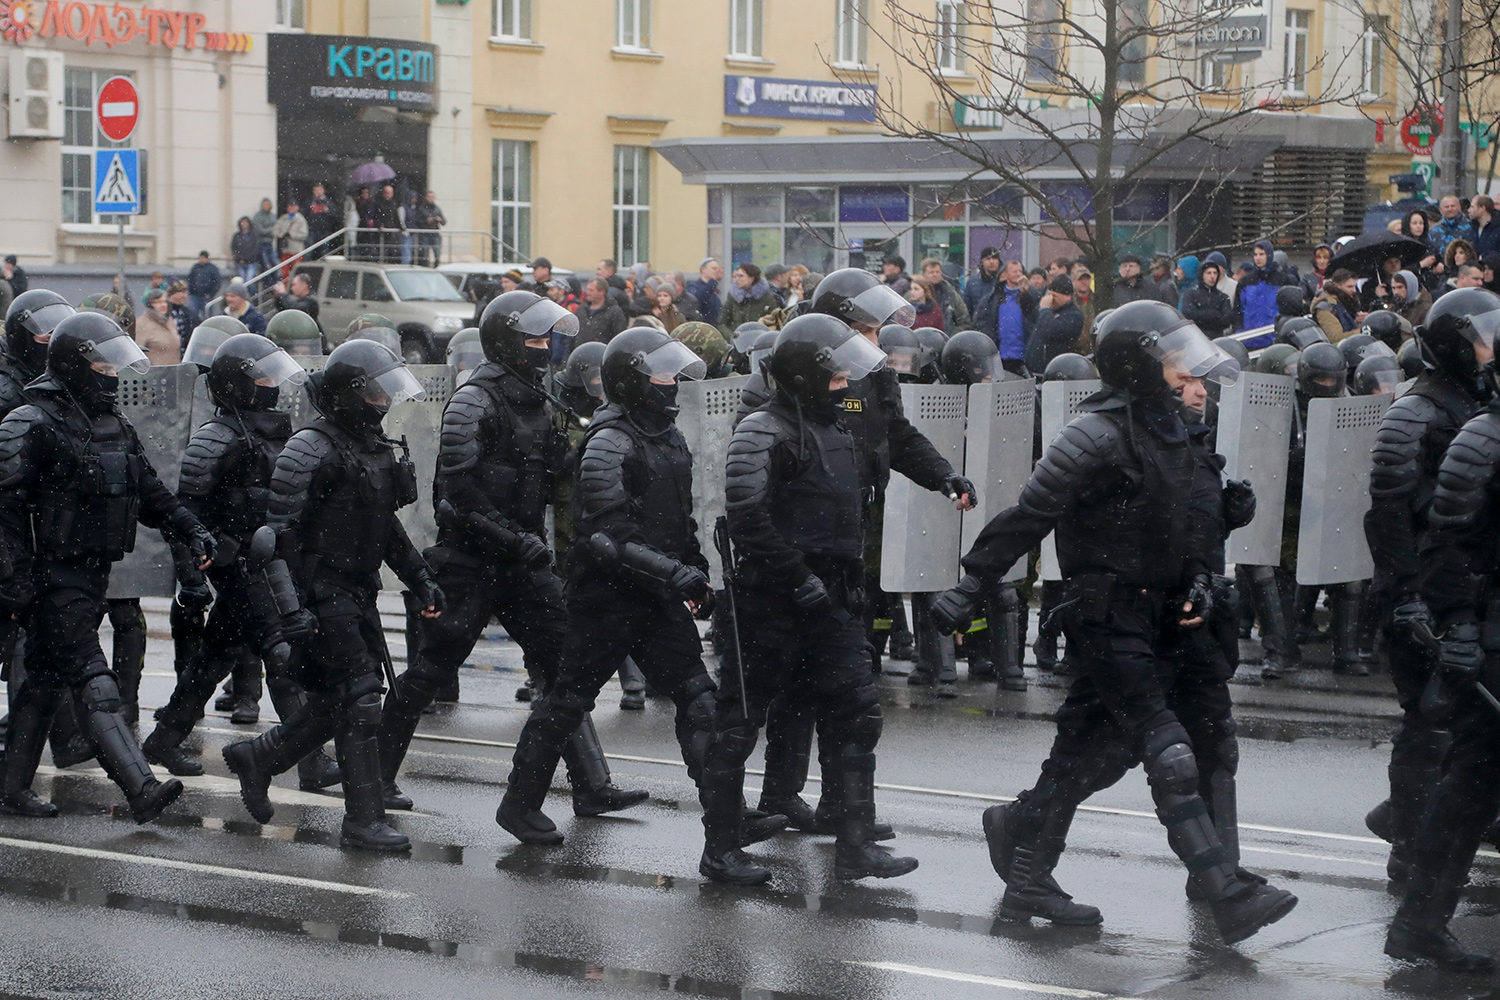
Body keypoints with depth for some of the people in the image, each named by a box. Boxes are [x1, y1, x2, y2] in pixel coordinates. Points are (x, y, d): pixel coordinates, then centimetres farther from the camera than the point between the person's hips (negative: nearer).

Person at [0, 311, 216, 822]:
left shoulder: (115, 425, 14)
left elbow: (148, 490, 20)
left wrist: (191, 530, 6)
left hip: (95, 571, 9)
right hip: (54, 575, -9)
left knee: (47, 679, 15)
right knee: (94, 683, -15)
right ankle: (142, 790, -25)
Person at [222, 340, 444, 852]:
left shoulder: (375, 446, 13)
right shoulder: (311, 450, -14)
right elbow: (279, 532, -17)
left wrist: (420, 579, 21)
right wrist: (291, 609, -22)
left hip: (358, 593, 9)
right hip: (322, 593, -9)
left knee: (337, 700, 12)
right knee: (358, 698, -10)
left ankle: (256, 757, 30)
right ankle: (364, 819, -5)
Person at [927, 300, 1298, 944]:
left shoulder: (1169, 430, 12)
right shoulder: (1099, 434, -17)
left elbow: (1193, 513, 22)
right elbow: (1030, 513, -18)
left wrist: (1196, 582, 6)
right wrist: (969, 588, -17)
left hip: (1147, 616, 9)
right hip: (1108, 618, -9)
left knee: (1081, 751, 15)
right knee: (1169, 757, -13)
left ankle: (1027, 882, 27)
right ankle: (1229, 896, -17)